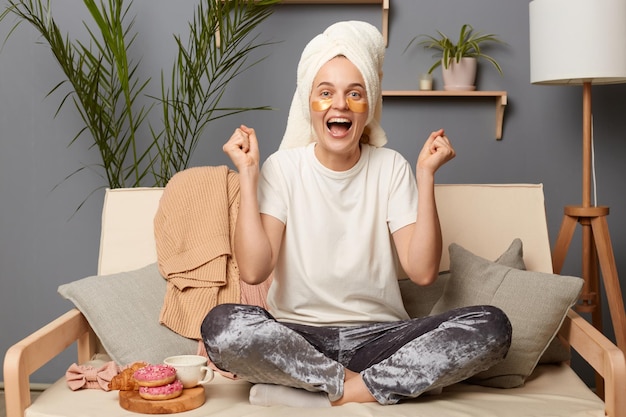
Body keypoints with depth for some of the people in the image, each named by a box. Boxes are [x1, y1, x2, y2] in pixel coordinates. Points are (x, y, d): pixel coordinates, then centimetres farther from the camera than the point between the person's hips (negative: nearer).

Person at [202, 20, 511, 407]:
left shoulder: (391, 167, 2)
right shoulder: (283, 166, -1)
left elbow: (422, 271, -9)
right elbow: (253, 270, -14)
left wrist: (426, 175, -11)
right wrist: (248, 173, -13)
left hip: (378, 335, 2)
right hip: (297, 334, -1)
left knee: (491, 327, -22)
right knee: (222, 324, -33)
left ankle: (340, 391, -19)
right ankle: (374, 385, -18)